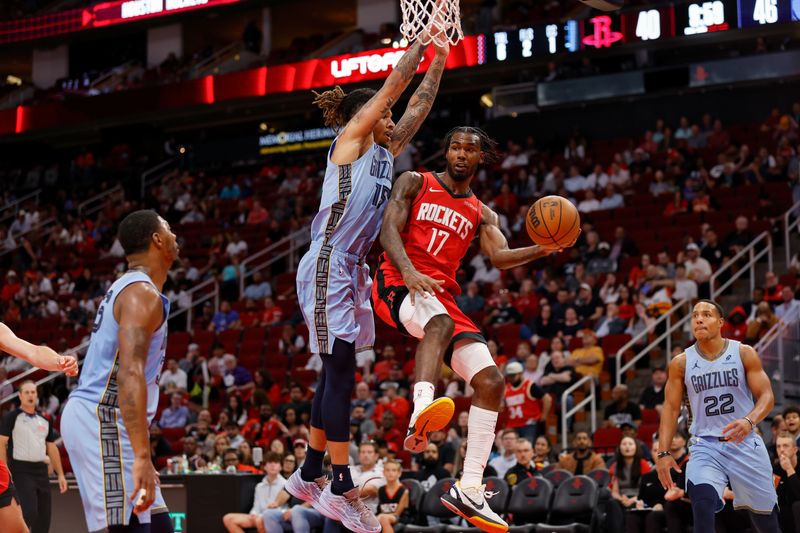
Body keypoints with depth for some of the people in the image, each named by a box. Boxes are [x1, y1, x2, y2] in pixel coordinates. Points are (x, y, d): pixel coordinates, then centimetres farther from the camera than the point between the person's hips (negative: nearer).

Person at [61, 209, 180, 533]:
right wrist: (142, 456, -33)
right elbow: (130, 374, -26)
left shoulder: (126, 288, 19)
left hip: (101, 420, 10)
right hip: (100, 420, -10)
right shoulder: (143, 293, -13)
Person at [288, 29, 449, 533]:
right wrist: (422, 38, -1)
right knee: (341, 374, -10)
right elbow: (394, 85, -8)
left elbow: (418, 107, 18)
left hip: (351, 271, 9)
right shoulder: (350, 139, -5)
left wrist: (440, 58, 14)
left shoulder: (385, 150, 16)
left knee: (338, 374, 12)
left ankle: (311, 475, 22)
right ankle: (342, 488, -9)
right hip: (328, 268, -9)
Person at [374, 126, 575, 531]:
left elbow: (499, 257, 2)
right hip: (397, 286, -6)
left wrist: (541, 250, -19)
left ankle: (469, 490, -9)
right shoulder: (415, 183, 9)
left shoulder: (482, 215, 20)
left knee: (490, 380, -9)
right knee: (441, 322, -40)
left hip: (443, 295, 6)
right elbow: (389, 229, -5)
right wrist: (409, 272, -25)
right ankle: (420, 413, -64)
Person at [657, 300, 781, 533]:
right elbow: (671, 408, 3)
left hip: (745, 443, 0)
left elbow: (767, 396, -6)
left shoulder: (744, 353, -3)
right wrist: (664, 452, -7)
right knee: (702, 505, -26)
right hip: (705, 446, 0)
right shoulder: (681, 363, 1)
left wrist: (750, 421, -27)